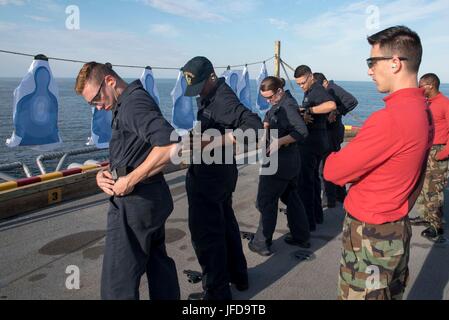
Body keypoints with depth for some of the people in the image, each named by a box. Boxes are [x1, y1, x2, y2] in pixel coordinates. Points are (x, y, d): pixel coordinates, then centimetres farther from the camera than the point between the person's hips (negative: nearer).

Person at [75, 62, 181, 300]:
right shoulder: (127, 104, 15)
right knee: (158, 262, 21)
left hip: (135, 202, -10)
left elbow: (169, 145, -32)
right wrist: (105, 172, 1)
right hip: (152, 198, 10)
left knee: (118, 284, 2)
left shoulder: (134, 103, -17)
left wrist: (130, 180, -24)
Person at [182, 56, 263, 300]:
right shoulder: (209, 95, 11)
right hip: (222, 170, 11)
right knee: (225, 223, 21)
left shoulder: (223, 98, -20)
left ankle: (217, 291, 15)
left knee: (205, 233, 1)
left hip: (207, 176, -11)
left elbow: (253, 124, -32)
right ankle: (238, 275, 38)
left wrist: (220, 141, -39)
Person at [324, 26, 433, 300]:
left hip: (370, 237, -9)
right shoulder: (424, 112, 3)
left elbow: (333, 171, -21)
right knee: (392, 294, 23)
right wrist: (352, 157, -3)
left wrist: (334, 158, 0)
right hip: (399, 230, 9)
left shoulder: (390, 118, -26)